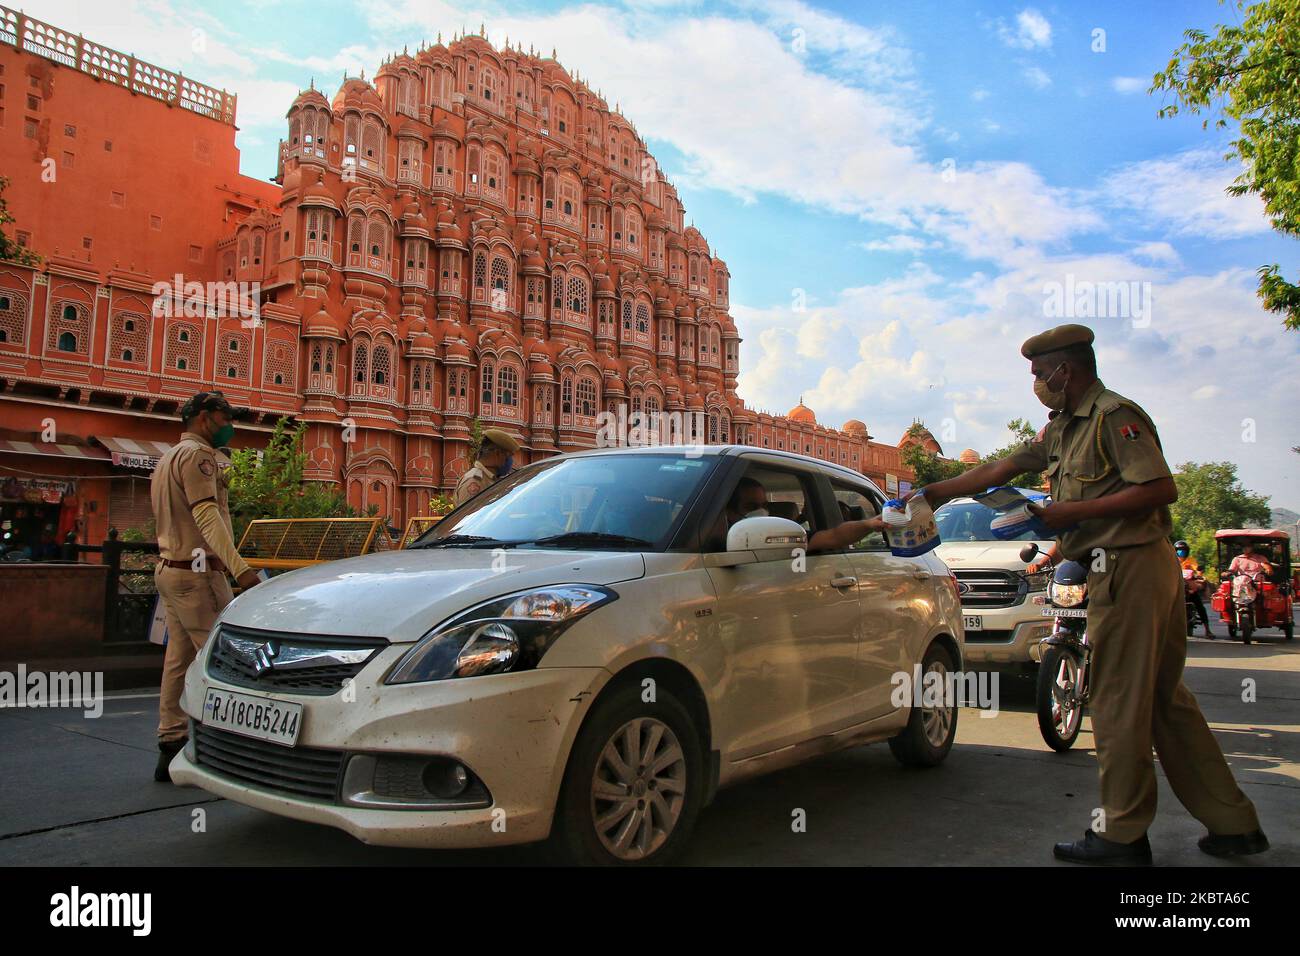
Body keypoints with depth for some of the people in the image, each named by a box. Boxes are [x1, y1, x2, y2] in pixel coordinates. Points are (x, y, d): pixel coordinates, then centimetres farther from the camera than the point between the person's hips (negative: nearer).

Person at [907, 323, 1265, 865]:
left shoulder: (1115, 416, -10)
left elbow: (1162, 489, -18)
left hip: (1128, 569, -10)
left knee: (1119, 703, -3)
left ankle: (1123, 836, 8)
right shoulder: (1064, 428, 18)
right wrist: (933, 493, 18)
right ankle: (1233, 824, 21)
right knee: (1165, 701, 13)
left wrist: (1076, 510, -17)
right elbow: (999, 470, 20)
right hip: (1148, 570, 10)